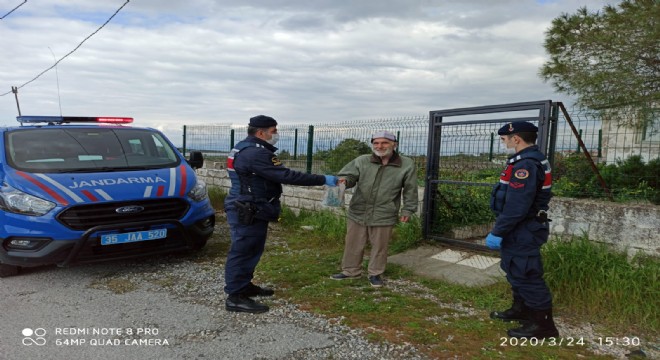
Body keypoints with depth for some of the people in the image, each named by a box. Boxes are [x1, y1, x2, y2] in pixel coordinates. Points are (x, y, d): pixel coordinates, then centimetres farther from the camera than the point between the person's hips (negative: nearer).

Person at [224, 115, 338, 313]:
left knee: (250, 250, 19)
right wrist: (322, 179, -23)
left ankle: (244, 285, 32)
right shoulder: (255, 153, -22)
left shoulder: (246, 149, 15)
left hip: (250, 210, 11)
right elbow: (286, 176, -26)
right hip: (247, 212, -11)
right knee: (243, 251, -5)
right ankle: (235, 297, 2)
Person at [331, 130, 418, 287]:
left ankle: (375, 273, 32)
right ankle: (351, 271, 33)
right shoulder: (362, 161, -1)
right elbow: (349, 175, -5)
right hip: (357, 213, 2)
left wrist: (408, 209, 1)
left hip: (384, 216, -2)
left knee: (379, 247, 12)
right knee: (353, 245, 14)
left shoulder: (407, 165, -4)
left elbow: (410, 190, 2)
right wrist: (344, 180, -28)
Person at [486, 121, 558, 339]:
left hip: (522, 231, -11)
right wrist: (501, 230, 20)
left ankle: (543, 324, 9)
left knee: (526, 275, -2)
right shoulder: (530, 160, 11)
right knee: (517, 272, 21)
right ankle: (521, 310, 36)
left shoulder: (526, 165, -24)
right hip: (521, 229, 11)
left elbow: (516, 206, -30)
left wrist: (497, 232, -23)